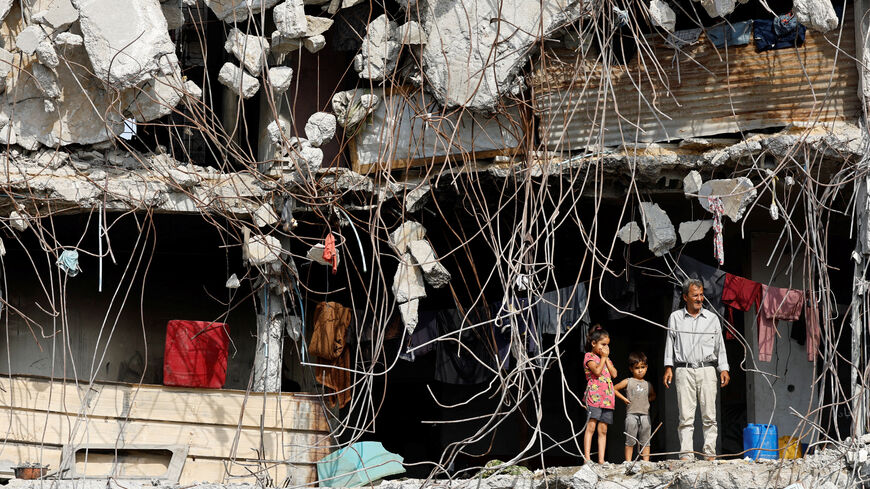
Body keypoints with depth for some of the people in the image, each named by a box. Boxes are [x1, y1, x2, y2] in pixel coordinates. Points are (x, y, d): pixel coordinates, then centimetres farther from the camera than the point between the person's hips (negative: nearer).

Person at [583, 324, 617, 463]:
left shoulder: (606, 359, 24)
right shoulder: (589, 356, 2)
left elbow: (614, 374, 9)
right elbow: (597, 371, -14)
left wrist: (606, 358, 7)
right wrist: (603, 357, -3)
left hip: (607, 398, 7)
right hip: (594, 395, -7)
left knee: (603, 429, 3)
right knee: (591, 426, -13)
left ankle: (601, 459, 2)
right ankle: (587, 457, -17)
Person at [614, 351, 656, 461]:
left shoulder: (648, 385, 14)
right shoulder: (628, 382, 4)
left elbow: (653, 395, 29)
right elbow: (614, 389, 7)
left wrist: (648, 399, 9)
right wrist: (624, 399, 0)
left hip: (645, 414, 3)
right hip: (631, 414, -3)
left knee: (645, 440, 2)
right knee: (630, 440, -2)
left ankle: (646, 461, 3)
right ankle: (628, 461, 0)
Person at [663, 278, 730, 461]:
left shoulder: (712, 318, 11)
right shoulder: (675, 318, 10)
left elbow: (719, 345, 13)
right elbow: (670, 343, 12)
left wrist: (724, 369, 6)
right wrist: (668, 367, 4)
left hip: (707, 369, 1)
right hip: (684, 371, -1)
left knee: (709, 415, -3)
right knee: (686, 415, -5)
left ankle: (710, 453, 0)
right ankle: (686, 454, -6)